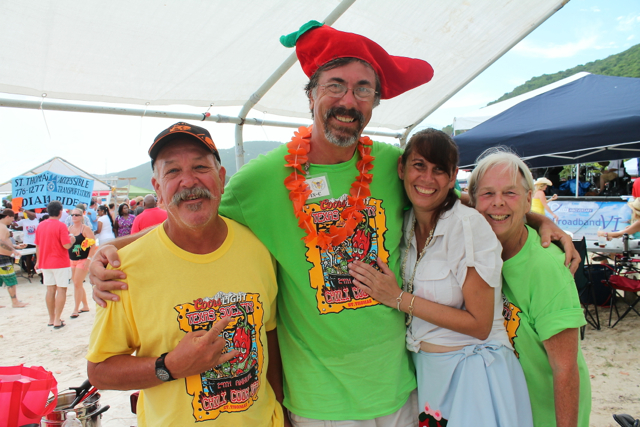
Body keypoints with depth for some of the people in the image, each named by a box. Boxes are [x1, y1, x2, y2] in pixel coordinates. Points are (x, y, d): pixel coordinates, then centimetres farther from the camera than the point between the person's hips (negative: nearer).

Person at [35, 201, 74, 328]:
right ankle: (57, 320, -1)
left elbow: (37, 245, 12)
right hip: (60, 263, -6)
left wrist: (38, 261, 22)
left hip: (45, 263, 6)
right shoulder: (60, 226, -14)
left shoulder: (40, 225, 6)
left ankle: (51, 318, 20)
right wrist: (71, 239, 1)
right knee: (61, 290, 0)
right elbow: (66, 245, -20)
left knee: (50, 290, 13)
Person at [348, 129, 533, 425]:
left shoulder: (470, 225, -18)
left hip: (472, 373, -5)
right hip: (422, 369, 6)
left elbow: (480, 325, -19)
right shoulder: (406, 224, 0)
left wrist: (400, 299, -21)